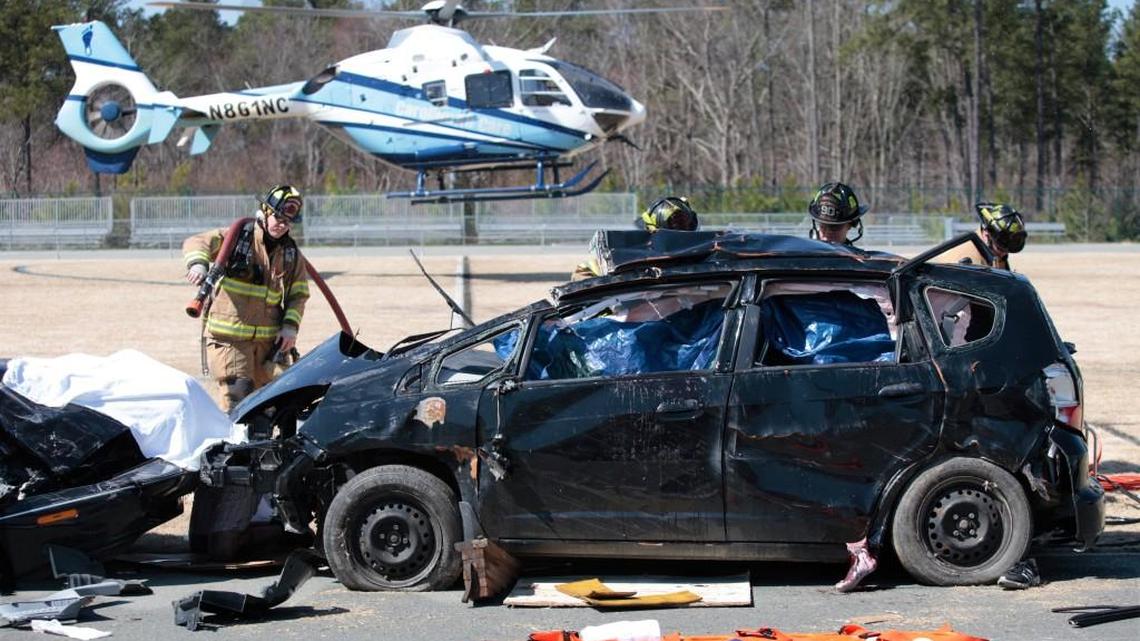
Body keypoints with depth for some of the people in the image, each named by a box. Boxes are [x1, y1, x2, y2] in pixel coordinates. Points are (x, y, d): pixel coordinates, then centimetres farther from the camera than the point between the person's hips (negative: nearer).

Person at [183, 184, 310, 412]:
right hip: (229, 337, -5)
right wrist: (198, 263, -34)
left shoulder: (292, 255, 10)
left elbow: (298, 294, 15)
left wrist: (290, 326, -1)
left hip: (267, 340, 5)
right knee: (235, 395, -16)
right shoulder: (236, 237, -3)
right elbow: (197, 242, -11)